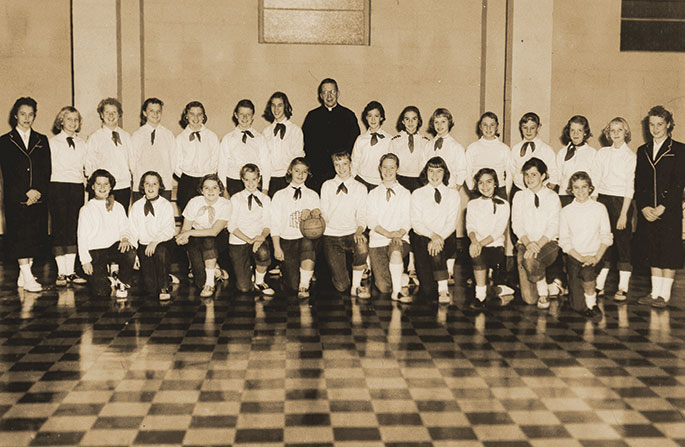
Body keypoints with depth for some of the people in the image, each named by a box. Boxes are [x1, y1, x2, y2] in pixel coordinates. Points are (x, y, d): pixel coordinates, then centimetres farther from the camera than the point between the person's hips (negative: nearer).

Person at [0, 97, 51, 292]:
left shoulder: (42, 140, 15)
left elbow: (47, 171, 8)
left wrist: (38, 192, -7)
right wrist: (26, 192, -11)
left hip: (39, 198, 3)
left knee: (36, 237, 1)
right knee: (20, 235, -9)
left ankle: (23, 277, 9)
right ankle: (27, 278, -12)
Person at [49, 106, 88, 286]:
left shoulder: (81, 144, 14)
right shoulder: (53, 142, 2)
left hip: (77, 187, 4)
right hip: (58, 186, -4)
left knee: (74, 228, 3)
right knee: (59, 228, -4)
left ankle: (71, 272, 7)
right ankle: (61, 273, 0)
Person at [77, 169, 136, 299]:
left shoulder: (118, 207, 15)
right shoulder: (86, 210, 7)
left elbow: (125, 228, 8)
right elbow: (82, 237, 3)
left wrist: (125, 238, -17)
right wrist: (85, 260, -7)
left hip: (114, 247, 2)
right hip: (95, 250, -2)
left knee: (130, 253, -35)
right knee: (101, 292, -19)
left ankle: (122, 283, -8)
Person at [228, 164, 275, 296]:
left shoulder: (265, 199, 8)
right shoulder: (236, 199, 3)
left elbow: (267, 224, 0)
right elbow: (232, 226, -5)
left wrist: (262, 236, -23)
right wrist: (249, 239, -20)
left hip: (258, 240, 1)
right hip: (238, 242, -1)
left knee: (263, 252, -37)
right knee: (244, 288, -12)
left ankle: (259, 282, -9)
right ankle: (247, 269, 24)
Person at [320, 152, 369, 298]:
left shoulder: (360, 188, 9)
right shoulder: (327, 186, 10)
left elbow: (362, 215, 2)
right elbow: (324, 215, 10)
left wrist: (359, 231, -18)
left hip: (351, 234, 0)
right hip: (331, 235, 0)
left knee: (362, 247, -38)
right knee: (341, 286, -11)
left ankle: (356, 286, -13)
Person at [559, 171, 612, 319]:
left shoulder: (599, 208, 6)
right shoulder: (566, 211, 5)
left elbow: (606, 236, 3)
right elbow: (564, 241, 1)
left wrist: (597, 257, -13)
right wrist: (581, 258, -13)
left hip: (595, 257, 0)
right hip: (574, 257, 0)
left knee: (587, 270, -36)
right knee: (578, 305, -14)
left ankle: (592, 304, -14)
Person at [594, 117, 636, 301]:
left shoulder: (630, 156, -3)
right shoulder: (602, 153, 10)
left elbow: (630, 187, -8)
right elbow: (595, 180, 9)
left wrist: (624, 213, -13)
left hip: (621, 201, -3)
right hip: (602, 199, 3)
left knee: (623, 242, -1)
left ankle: (623, 287, 5)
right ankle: (599, 285, 9)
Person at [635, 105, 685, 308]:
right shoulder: (643, 151, 14)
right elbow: (638, 182, 9)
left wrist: (662, 208, -13)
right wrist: (644, 207, -4)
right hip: (647, 211, 4)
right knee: (653, 252, 7)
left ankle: (665, 294, 4)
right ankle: (655, 292, 14)